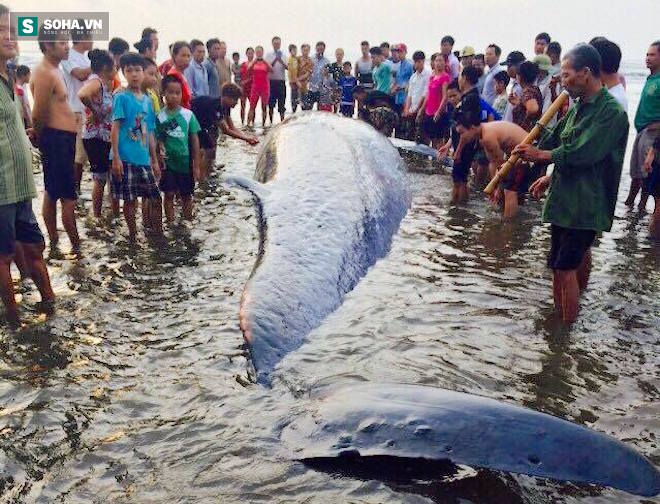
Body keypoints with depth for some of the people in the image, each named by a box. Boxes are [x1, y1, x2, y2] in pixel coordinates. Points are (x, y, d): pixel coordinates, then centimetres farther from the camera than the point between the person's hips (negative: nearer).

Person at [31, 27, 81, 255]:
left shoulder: (53, 70, 16)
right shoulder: (45, 74, -17)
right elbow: (39, 115, -19)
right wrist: (42, 138, -3)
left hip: (62, 139, 11)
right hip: (57, 139, -11)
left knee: (52, 194, 15)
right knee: (69, 198, -5)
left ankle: (54, 244, 24)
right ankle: (76, 247, 4)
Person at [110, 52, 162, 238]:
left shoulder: (147, 100, 11)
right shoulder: (121, 98, -5)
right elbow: (115, 128, -9)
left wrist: (155, 160, 15)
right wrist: (115, 157, -16)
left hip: (144, 159, 5)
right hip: (126, 159, -5)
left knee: (155, 197, 6)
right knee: (129, 199, 4)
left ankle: (158, 235, 20)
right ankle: (133, 236, 17)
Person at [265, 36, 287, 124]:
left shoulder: (283, 55, 8)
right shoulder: (269, 55, 5)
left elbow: (287, 67, -2)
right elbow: (268, 67, -6)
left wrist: (281, 61, -19)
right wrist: (275, 60, -19)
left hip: (281, 81, 0)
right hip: (271, 81, 0)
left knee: (282, 102, 1)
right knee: (271, 103, 3)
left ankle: (282, 120, 5)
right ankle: (270, 121, 10)